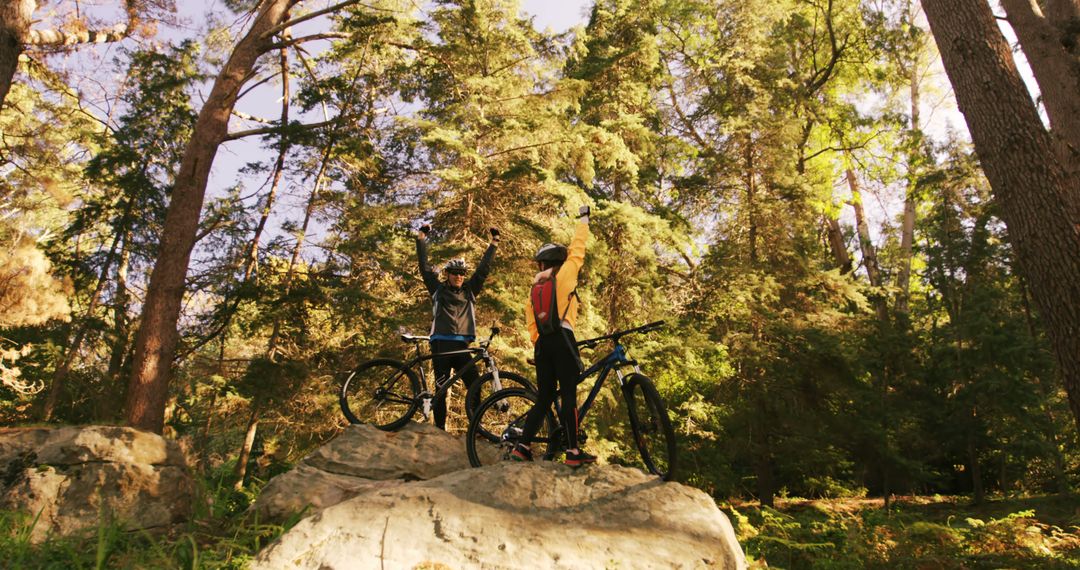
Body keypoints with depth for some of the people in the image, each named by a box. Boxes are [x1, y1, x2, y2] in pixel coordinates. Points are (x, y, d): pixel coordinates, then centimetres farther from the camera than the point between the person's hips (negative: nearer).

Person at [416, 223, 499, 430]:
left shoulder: (469, 290, 17)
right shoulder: (438, 289, 11)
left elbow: (483, 269, 16)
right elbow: (425, 267, 8)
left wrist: (494, 243, 14)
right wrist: (421, 239, 6)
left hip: (462, 346, 2)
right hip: (441, 344, -2)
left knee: (475, 386, -6)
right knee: (441, 388, -1)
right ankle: (439, 428, 6)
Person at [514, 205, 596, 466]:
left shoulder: (533, 291, 20)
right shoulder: (563, 276, 2)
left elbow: (531, 327, 16)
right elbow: (577, 249, 9)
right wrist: (583, 218, 20)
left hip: (542, 344, 6)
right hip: (563, 340, -6)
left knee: (544, 398, 11)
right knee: (569, 395, -4)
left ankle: (522, 446, 9)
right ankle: (573, 451, -2)